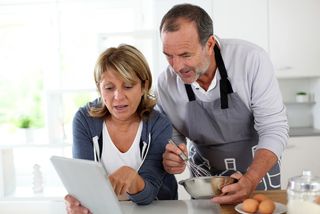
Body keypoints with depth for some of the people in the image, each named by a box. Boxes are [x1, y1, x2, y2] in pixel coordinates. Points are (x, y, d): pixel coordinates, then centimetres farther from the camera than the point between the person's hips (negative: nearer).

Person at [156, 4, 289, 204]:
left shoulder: (251, 59, -24)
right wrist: (171, 160, -24)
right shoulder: (165, 83, -16)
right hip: (204, 178, 2)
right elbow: (174, 138, -2)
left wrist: (250, 181, -35)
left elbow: (274, 129, -22)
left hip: (258, 169, -1)